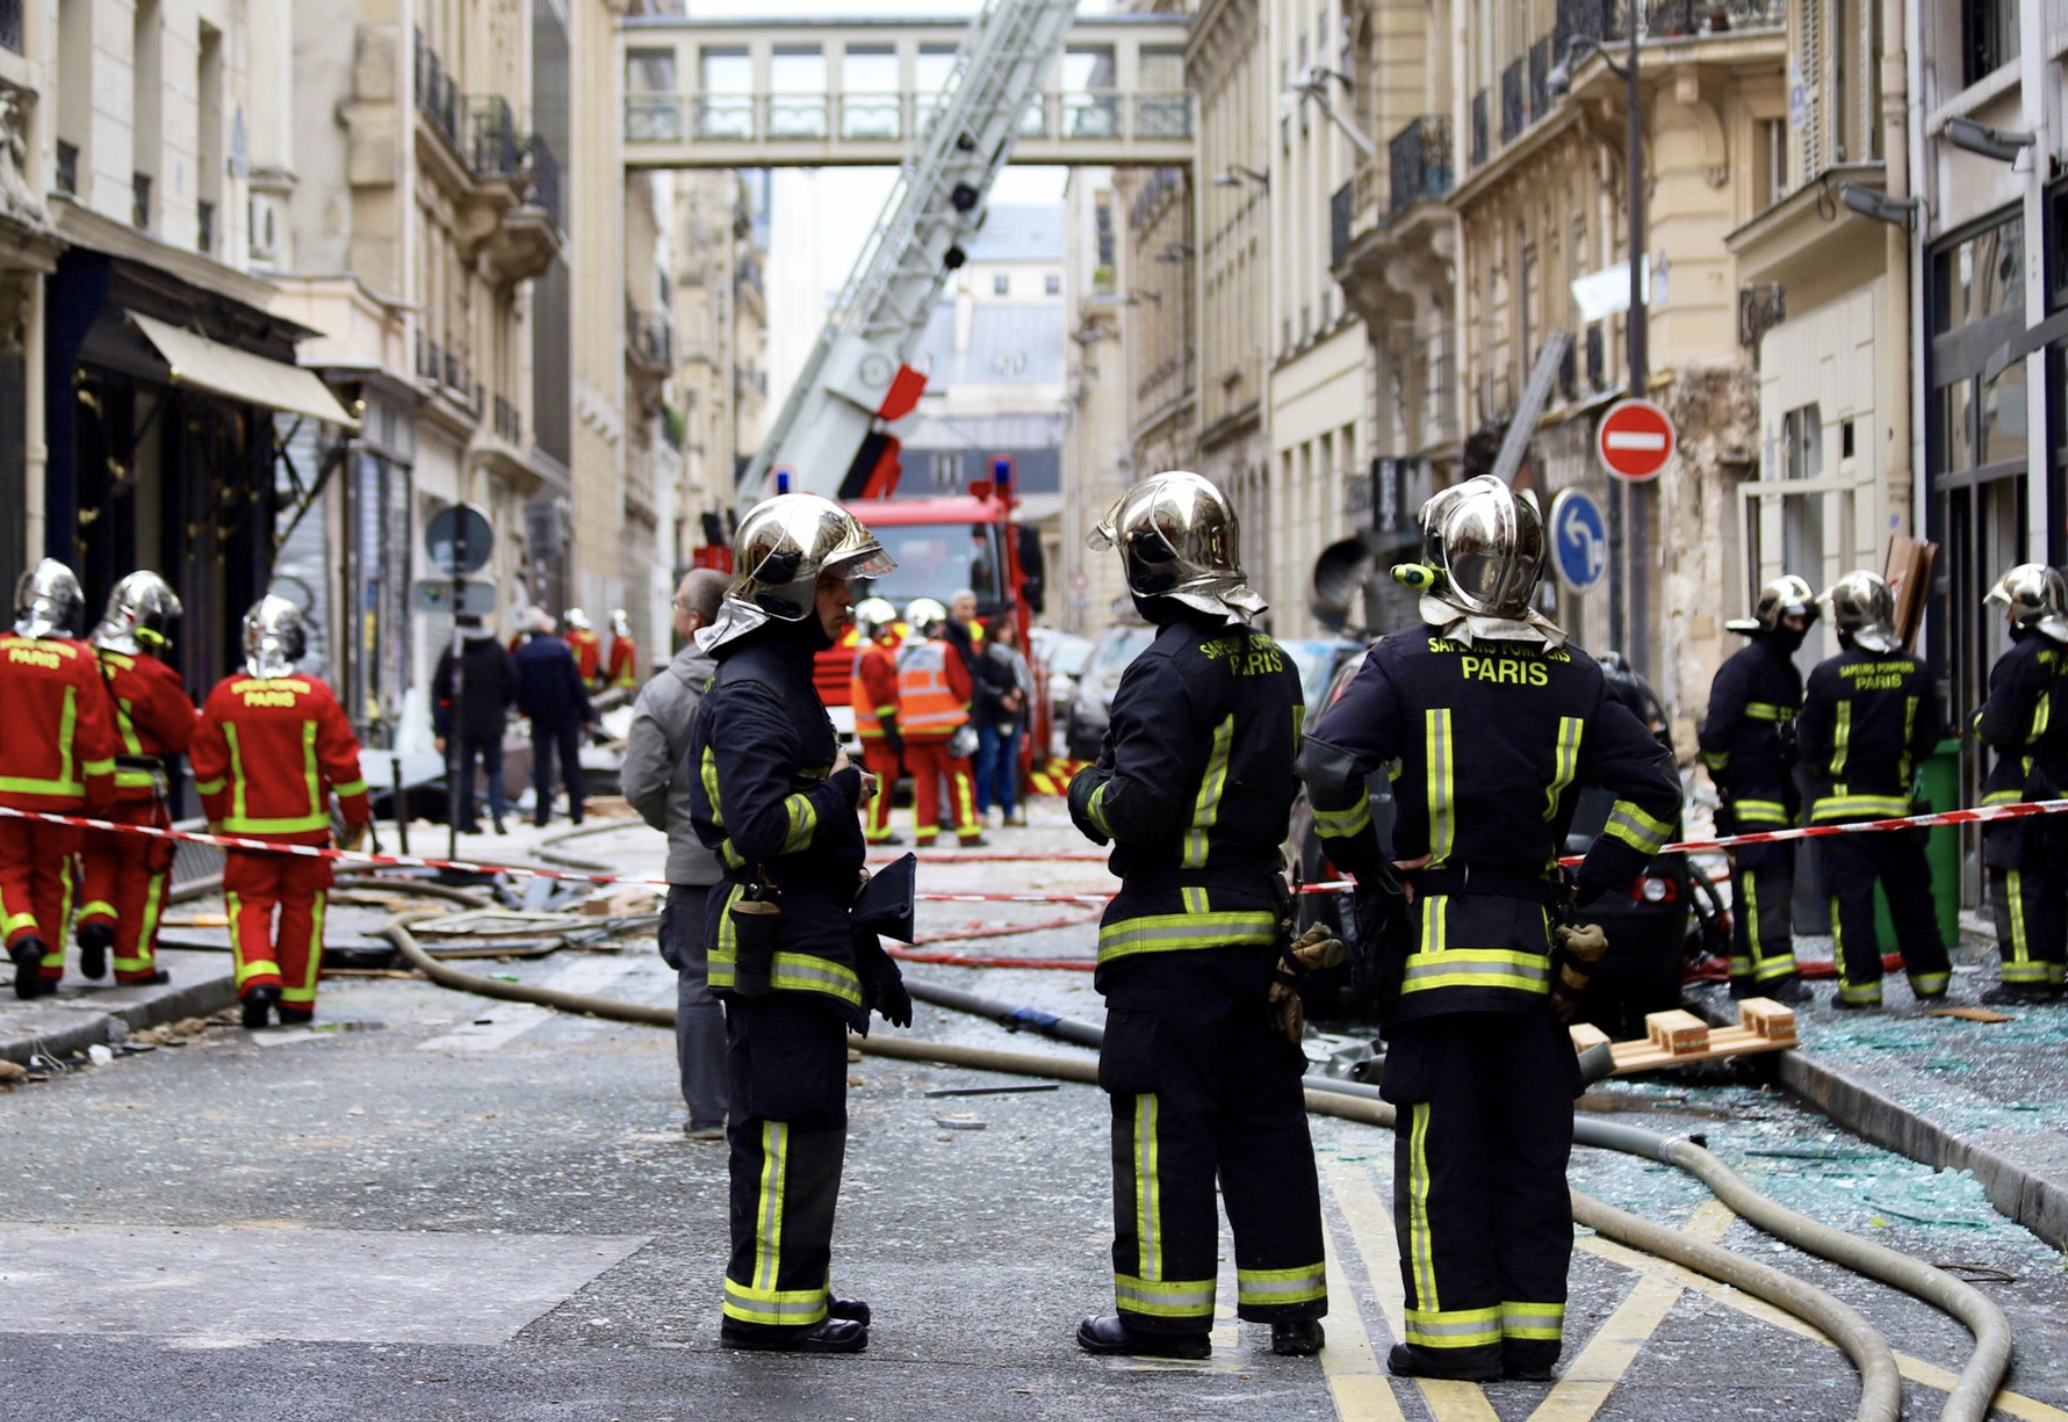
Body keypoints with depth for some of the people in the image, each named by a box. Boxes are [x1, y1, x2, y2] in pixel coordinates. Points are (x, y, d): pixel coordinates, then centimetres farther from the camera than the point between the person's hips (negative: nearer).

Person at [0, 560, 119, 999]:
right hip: (60, 791, 0)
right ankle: (47, 969, 14)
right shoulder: (79, 662, -8)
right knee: (52, 879, 11)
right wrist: (100, 796, 6)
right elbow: (95, 736, -5)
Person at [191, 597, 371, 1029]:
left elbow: (207, 766, 4)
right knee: (301, 910, 10)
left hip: (246, 827, 0)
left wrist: (216, 819, 19)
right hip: (305, 825, 0)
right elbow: (343, 763, -3)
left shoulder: (225, 696, -4)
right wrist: (357, 818, 10)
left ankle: (257, 979, -18)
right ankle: (296, 1001, 15)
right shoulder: (315, 696, -7)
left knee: (250, 904, 4)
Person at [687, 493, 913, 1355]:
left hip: (804, 945, 11)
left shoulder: (785, 683, 20)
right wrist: (842, 791, -12)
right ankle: (768, 1307, -3)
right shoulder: (749, 695, -15)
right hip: (777, 951, -11)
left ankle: (793, 1289, 24)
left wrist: (866, 953, 26)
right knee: (790, 1127, -7)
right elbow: (761, 829, -28)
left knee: (802, 1126, 16)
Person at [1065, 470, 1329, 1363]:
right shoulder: (1273, 663, 10)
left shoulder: (1170, 669, -16)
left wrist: (1089, 794, -2)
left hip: (1173, 927, -8)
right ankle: (1290, 1305, 17)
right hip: (1260, 916, 8)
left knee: (1163, 1120, -1)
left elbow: (1139, 807, -20)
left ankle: (1166, 1311, 3)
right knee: (1265, 1115, 13)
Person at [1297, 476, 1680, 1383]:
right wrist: (1596, 883, 7)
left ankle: (1455, 1331, 3)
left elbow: (1330, 768, -17)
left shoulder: (1407, 663, -6)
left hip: (1432, 934, -3)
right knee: (1531, 1146, 10)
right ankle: (1531, 1331, 13)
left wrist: (1364, 865, -4)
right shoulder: (1571, 675, 5)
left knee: (1440, 1147, 2)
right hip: (1533, 937, 3)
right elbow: (1652, 785, 2)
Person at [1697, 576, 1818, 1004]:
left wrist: (1792, 792, 19)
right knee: (1765, 884, -14)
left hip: (1779, 796, 9)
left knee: (1774, 885, 9)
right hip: (1749, 798, -9)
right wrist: (1723, 782, -10)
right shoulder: (1744, 665, -9)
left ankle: (1745, 976, 13)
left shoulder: (1789, 673, 19)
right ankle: (1776, 974, -20)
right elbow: (1716, 730, -14)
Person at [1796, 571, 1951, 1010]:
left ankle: (1861, 983, -2)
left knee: (1851, 896, 0)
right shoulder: (1915, 672, -3)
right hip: (1897, 801, 3)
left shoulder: (1828, 676, -12)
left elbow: (1809, 746, -7)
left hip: (1843, 802, -3)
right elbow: (1928, 740, 3)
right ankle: (1930, 977, 21)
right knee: (1911, 893, 14)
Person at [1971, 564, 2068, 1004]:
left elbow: (1999, 728, -16)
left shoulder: (2022, 659, -14)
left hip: (2020, 789, -8)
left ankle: (2024, 976, -8)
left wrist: (1979, 720, 5)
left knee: (2017, 885, -5)